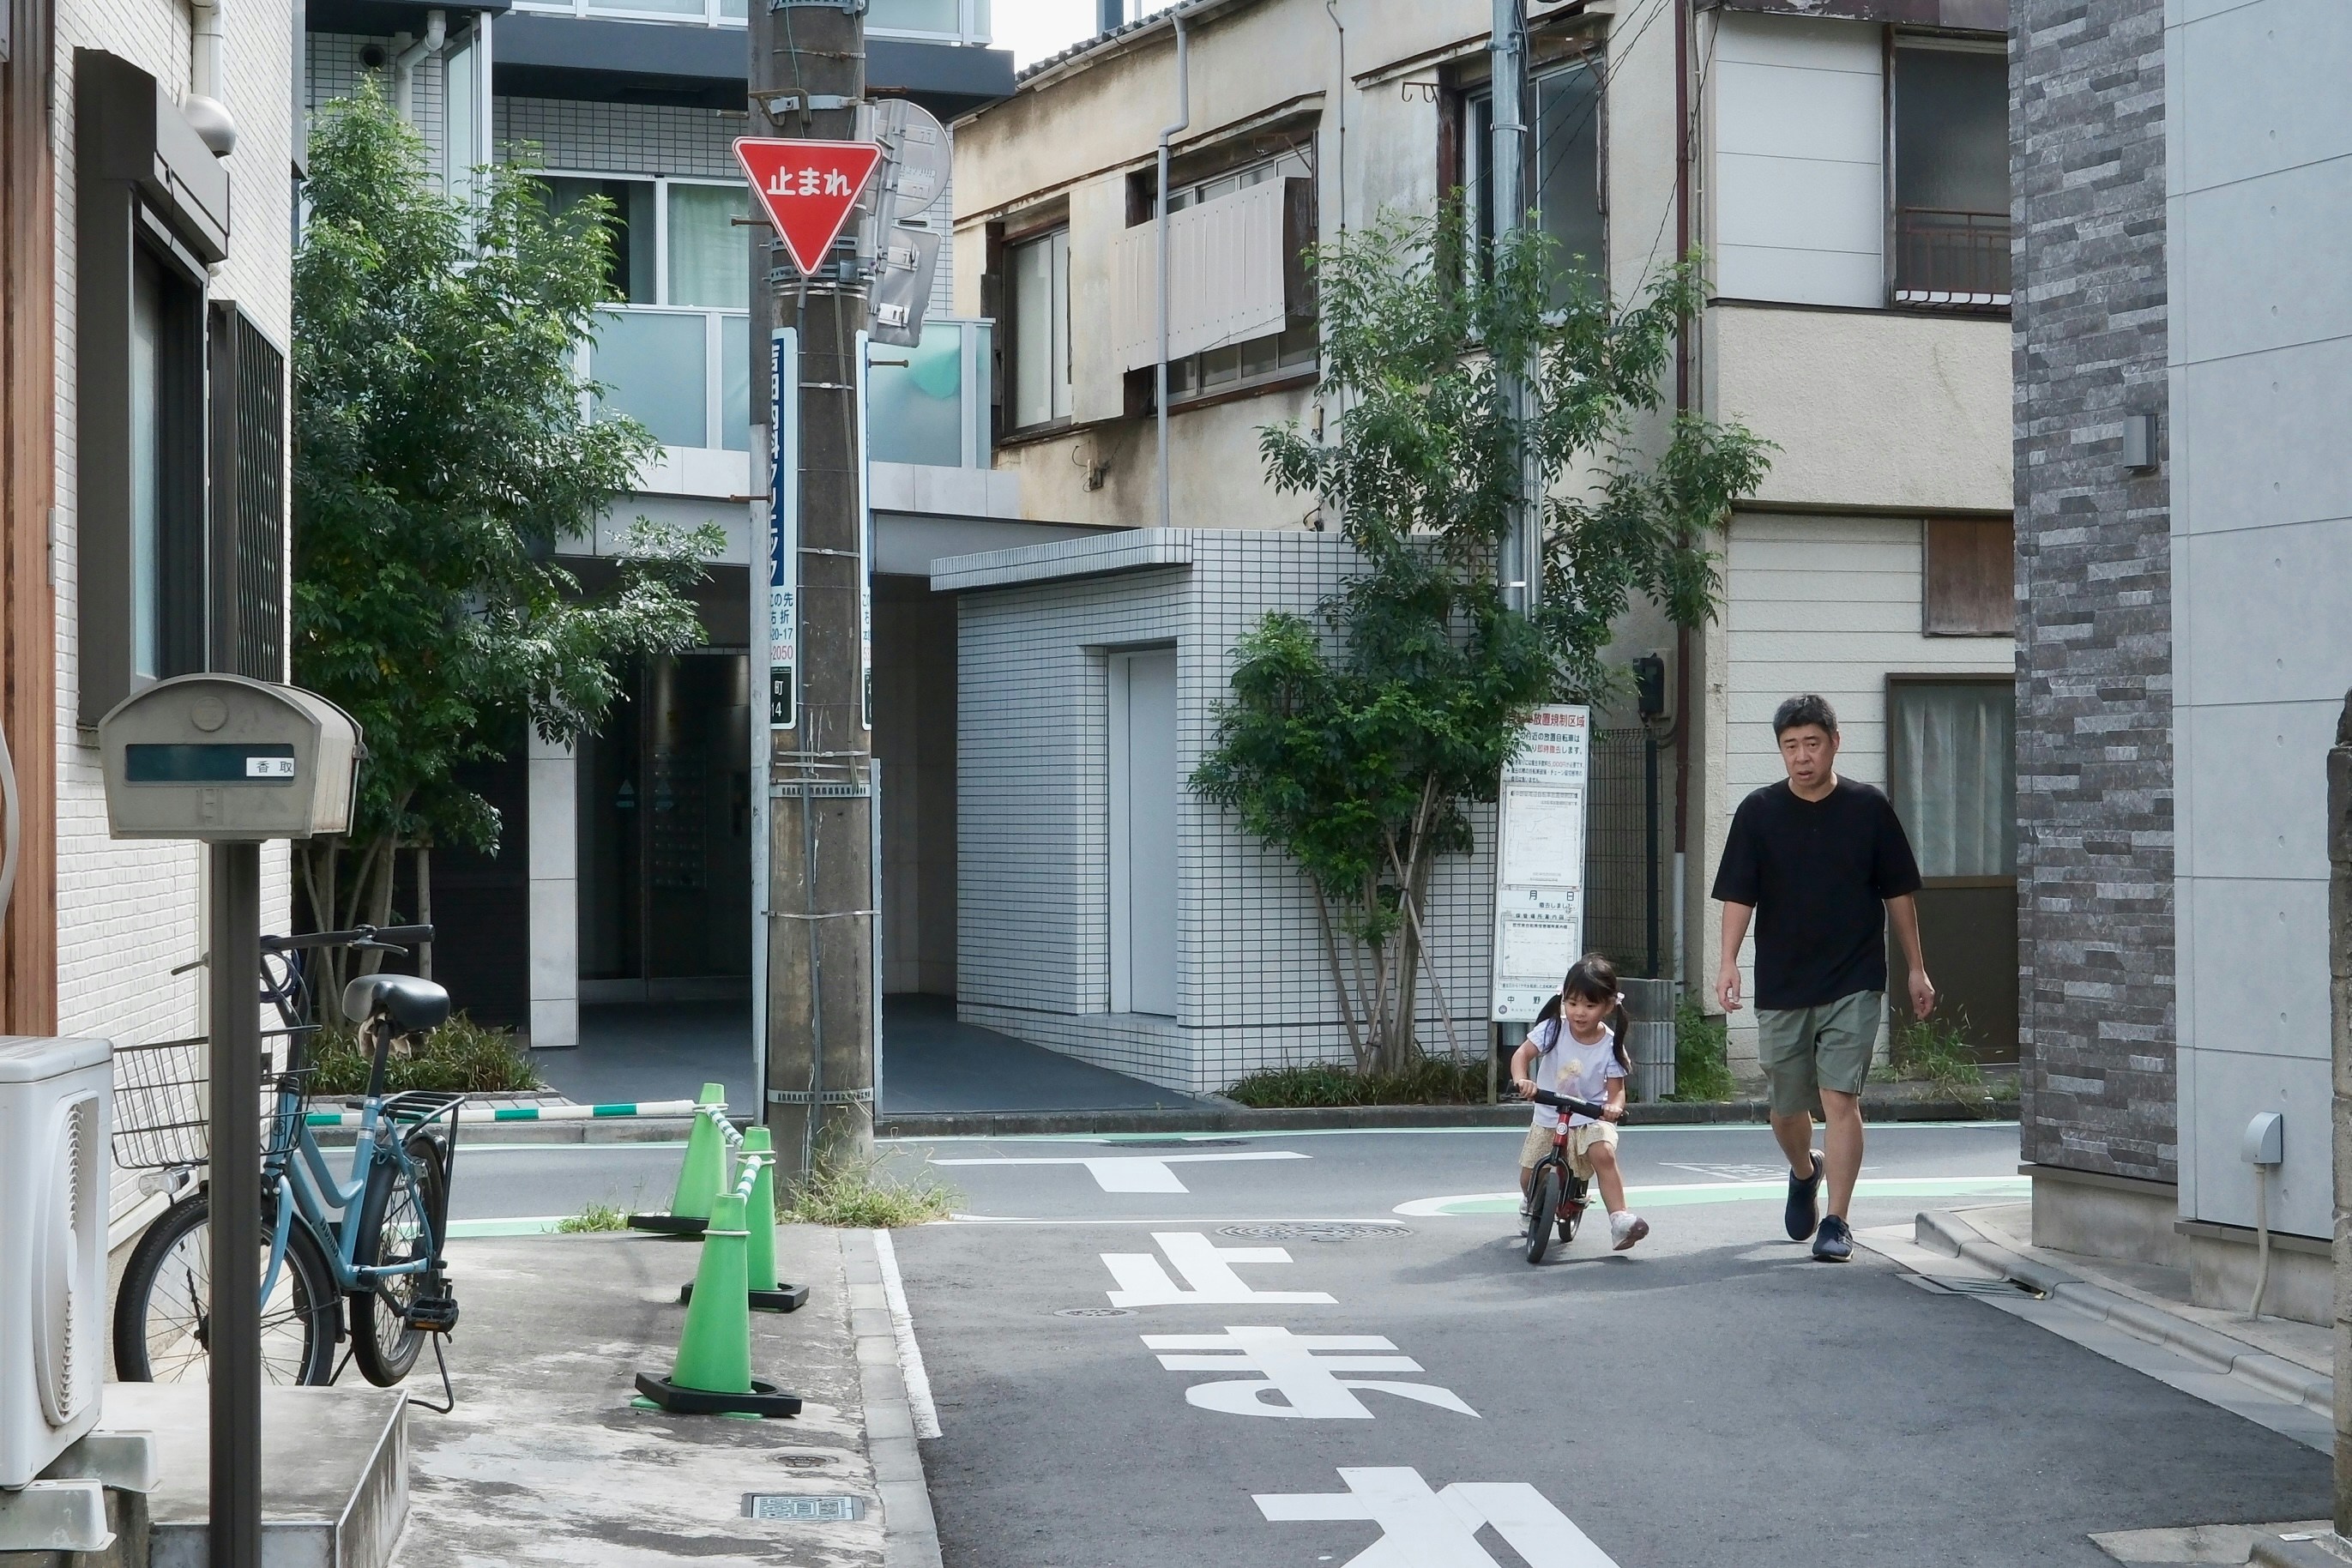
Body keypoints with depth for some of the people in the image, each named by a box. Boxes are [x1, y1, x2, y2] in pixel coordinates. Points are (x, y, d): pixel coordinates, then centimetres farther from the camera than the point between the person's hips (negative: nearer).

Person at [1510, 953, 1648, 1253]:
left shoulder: (1610, 1045, -11)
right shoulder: (1553, 1029, -11)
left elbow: (1616, 1089, -9)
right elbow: (1522, 1054, -17)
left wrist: (1615, 1107, -33)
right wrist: (1521, 1080, -38)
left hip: (1591, 1118, -2)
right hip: (1548, 1119, 2)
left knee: (1604, 1154, -30)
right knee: (1530, 1177, 4)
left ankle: (1620, 1220, -31)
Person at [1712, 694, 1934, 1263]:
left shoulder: (1869, 808, 1)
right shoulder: (1759, 812, 1)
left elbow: (1898, 893, 7)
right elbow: (1738, 894, -2)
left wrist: (1916, 969, 8)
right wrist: (1729, 960, -15)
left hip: (1854, 985, -2)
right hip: (1781, 986, 2)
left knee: (1840, 1099, -11)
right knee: (1787, 1107, 13)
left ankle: (1836, 1221, -7)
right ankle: (1804, 1174, 43)